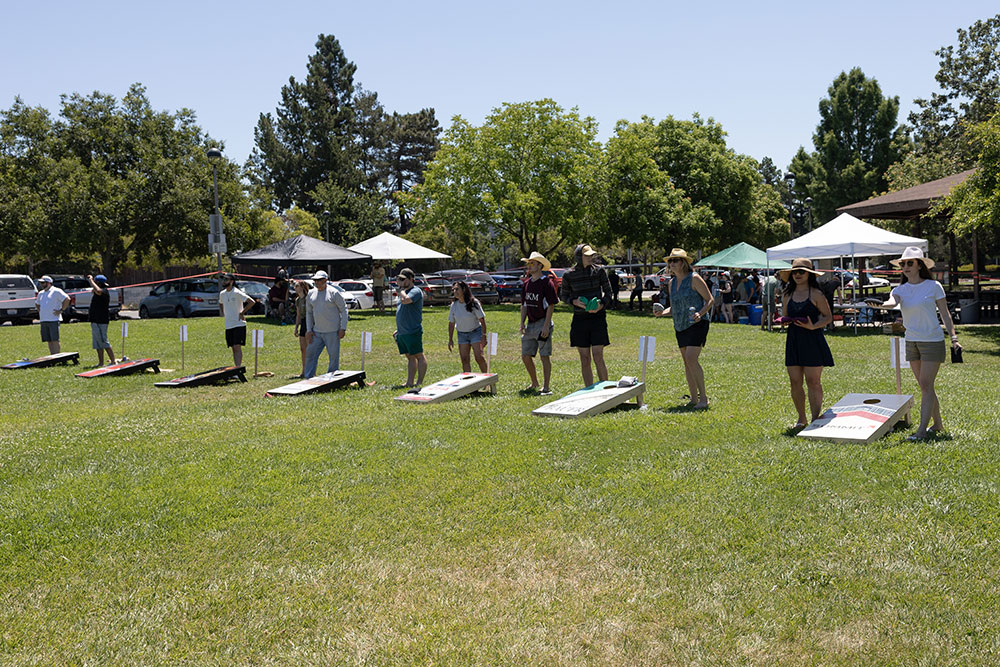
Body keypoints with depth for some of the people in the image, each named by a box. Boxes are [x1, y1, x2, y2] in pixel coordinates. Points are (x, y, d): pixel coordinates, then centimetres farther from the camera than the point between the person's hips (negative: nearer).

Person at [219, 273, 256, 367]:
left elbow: (252, 302, -20)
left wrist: (242, 313, -16)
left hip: (239, 324, -7)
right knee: (233, 348, 11)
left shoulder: (237, 293, -12)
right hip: (228, 325, 7)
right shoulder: (222, 294, 10)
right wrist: (221, 311, 15)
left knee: (237, 347, -14)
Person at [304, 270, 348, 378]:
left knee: (334, 356, -1)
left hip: (332, 332, -5)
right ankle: (308, 378, 13)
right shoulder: (311, 293, 9)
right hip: (316, 332, 5)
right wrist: (309, 330, 8)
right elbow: (309, 312, 16)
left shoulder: (334, 293, -7)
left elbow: (344, 310, -4)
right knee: (310, 353, 5)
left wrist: (343, 328, -10)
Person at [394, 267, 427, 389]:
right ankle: (410, 382, 12)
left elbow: (405, 300, -29)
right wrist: (398, 329, 22)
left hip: (413, 331, -9)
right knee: (410, 357, 11)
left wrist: (401, 288, -13)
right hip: (402, 333, 9)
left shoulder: (415, 291, -9)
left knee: (419, 356, -4)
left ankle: (419, 383, -3)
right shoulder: (404, 291, 20)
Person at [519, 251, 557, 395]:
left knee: (545, 356, -3)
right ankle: (534, 383, 25)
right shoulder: (527, 283, 13)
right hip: (530, 324, 7)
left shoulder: (547, 282, -9)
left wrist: (546, 326, -17)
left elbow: (551, 306, -12)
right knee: (525, 356, 9)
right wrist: (522, 322, 7)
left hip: (542, 323, -7)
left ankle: (546, 387, 3)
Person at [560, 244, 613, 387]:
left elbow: (608, 291, 7)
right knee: (585, 360, 5)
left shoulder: (599, 271, 0)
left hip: (597, 317, -1)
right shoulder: (569, 275, 0)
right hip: (579, 319, 1)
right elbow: (563, 295, 11)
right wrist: (574, 301, -9)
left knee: (598, 357, -8)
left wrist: (602, 305, -12)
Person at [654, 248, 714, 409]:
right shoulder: (672, 282, 12)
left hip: (696, 324, -7)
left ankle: (703, 397, -11)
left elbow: (710, 300, -7)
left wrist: (700, 313, -23)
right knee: (686, 362, 7)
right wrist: (662, 313, 1)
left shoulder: (694, 278, -8)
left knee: (691, 359, -19)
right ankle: (693, 398, 14)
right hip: (680, 326, 7)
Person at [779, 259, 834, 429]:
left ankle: (815, 418, 5)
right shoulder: (787, 295, 11)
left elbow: (828, 316, -2)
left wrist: (813, 326, -18)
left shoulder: (816, 294, -3)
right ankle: (801, 419, 17)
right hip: (794, 340, 5)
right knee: (795, 382, 4)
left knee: (813, 381, -3)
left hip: (812, 340, -5)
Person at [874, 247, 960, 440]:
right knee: (925, 386, 11)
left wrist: (954, 338, -6)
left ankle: (922, 430, -7)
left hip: (932, 341, -5)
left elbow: (945, 314, 0)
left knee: (926, 385, -8)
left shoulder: (933, 286, -4)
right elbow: (893, 302, -19)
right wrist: (880, 304, -42)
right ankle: (937, 424, 24)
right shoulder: (900, 290, 4)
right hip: (911, 342, 5)